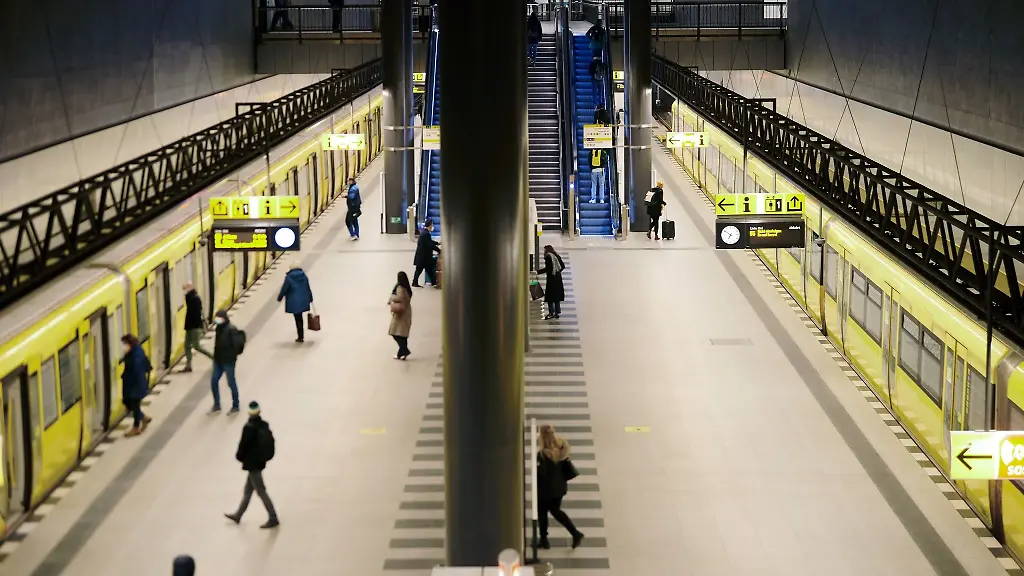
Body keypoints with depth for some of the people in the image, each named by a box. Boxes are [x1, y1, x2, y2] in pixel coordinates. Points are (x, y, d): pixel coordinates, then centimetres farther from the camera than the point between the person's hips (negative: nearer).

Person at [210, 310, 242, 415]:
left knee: (231, 383, 4)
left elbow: (237, 343, -24)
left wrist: (233, 354, -14)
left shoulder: (231, 329, -21)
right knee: (214, 381, 10)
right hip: (218, 359, 8)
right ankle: (217, 405, 25)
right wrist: (216, 353, 9)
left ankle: (235, 406, 19)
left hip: (228, 360, -8)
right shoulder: (219, 327, 5)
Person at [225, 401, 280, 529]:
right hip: (260, 461, 8)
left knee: (261, 491, -1)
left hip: (252, 463, -8)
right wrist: (263, 456, 13)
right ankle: (238, 515, 33)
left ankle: (273, 519, 1)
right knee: (248, 490, 19)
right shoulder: (264, 425, -1)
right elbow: (270, 441, 4)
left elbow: (243, 444, -18)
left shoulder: (249, 427, -22)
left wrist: (239, 456, 1)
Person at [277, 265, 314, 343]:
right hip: (303, 301, 5)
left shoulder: (289, 277, -12)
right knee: (300, 318, 17)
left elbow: (284, 289, -8)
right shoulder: (304, 276, 2)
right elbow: (308, 289, 9)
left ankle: (300, 337, 7)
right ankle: (301, 336, 24)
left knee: (298, 319, 2)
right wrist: (310, 299, 19)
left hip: (294, 302, -4)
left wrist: (279, 297, 8)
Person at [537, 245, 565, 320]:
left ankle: (551, 313, -8)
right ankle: (557, 313, 13)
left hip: (551, 278, -8)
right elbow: (563, 266, 15)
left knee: (550, 297, -4)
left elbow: (547, 268, -19)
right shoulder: (557, 256, 11)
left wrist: (538, 272, -17)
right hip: (558, 278, 8)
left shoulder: (548, 257, -11)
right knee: (557, 297, 11)